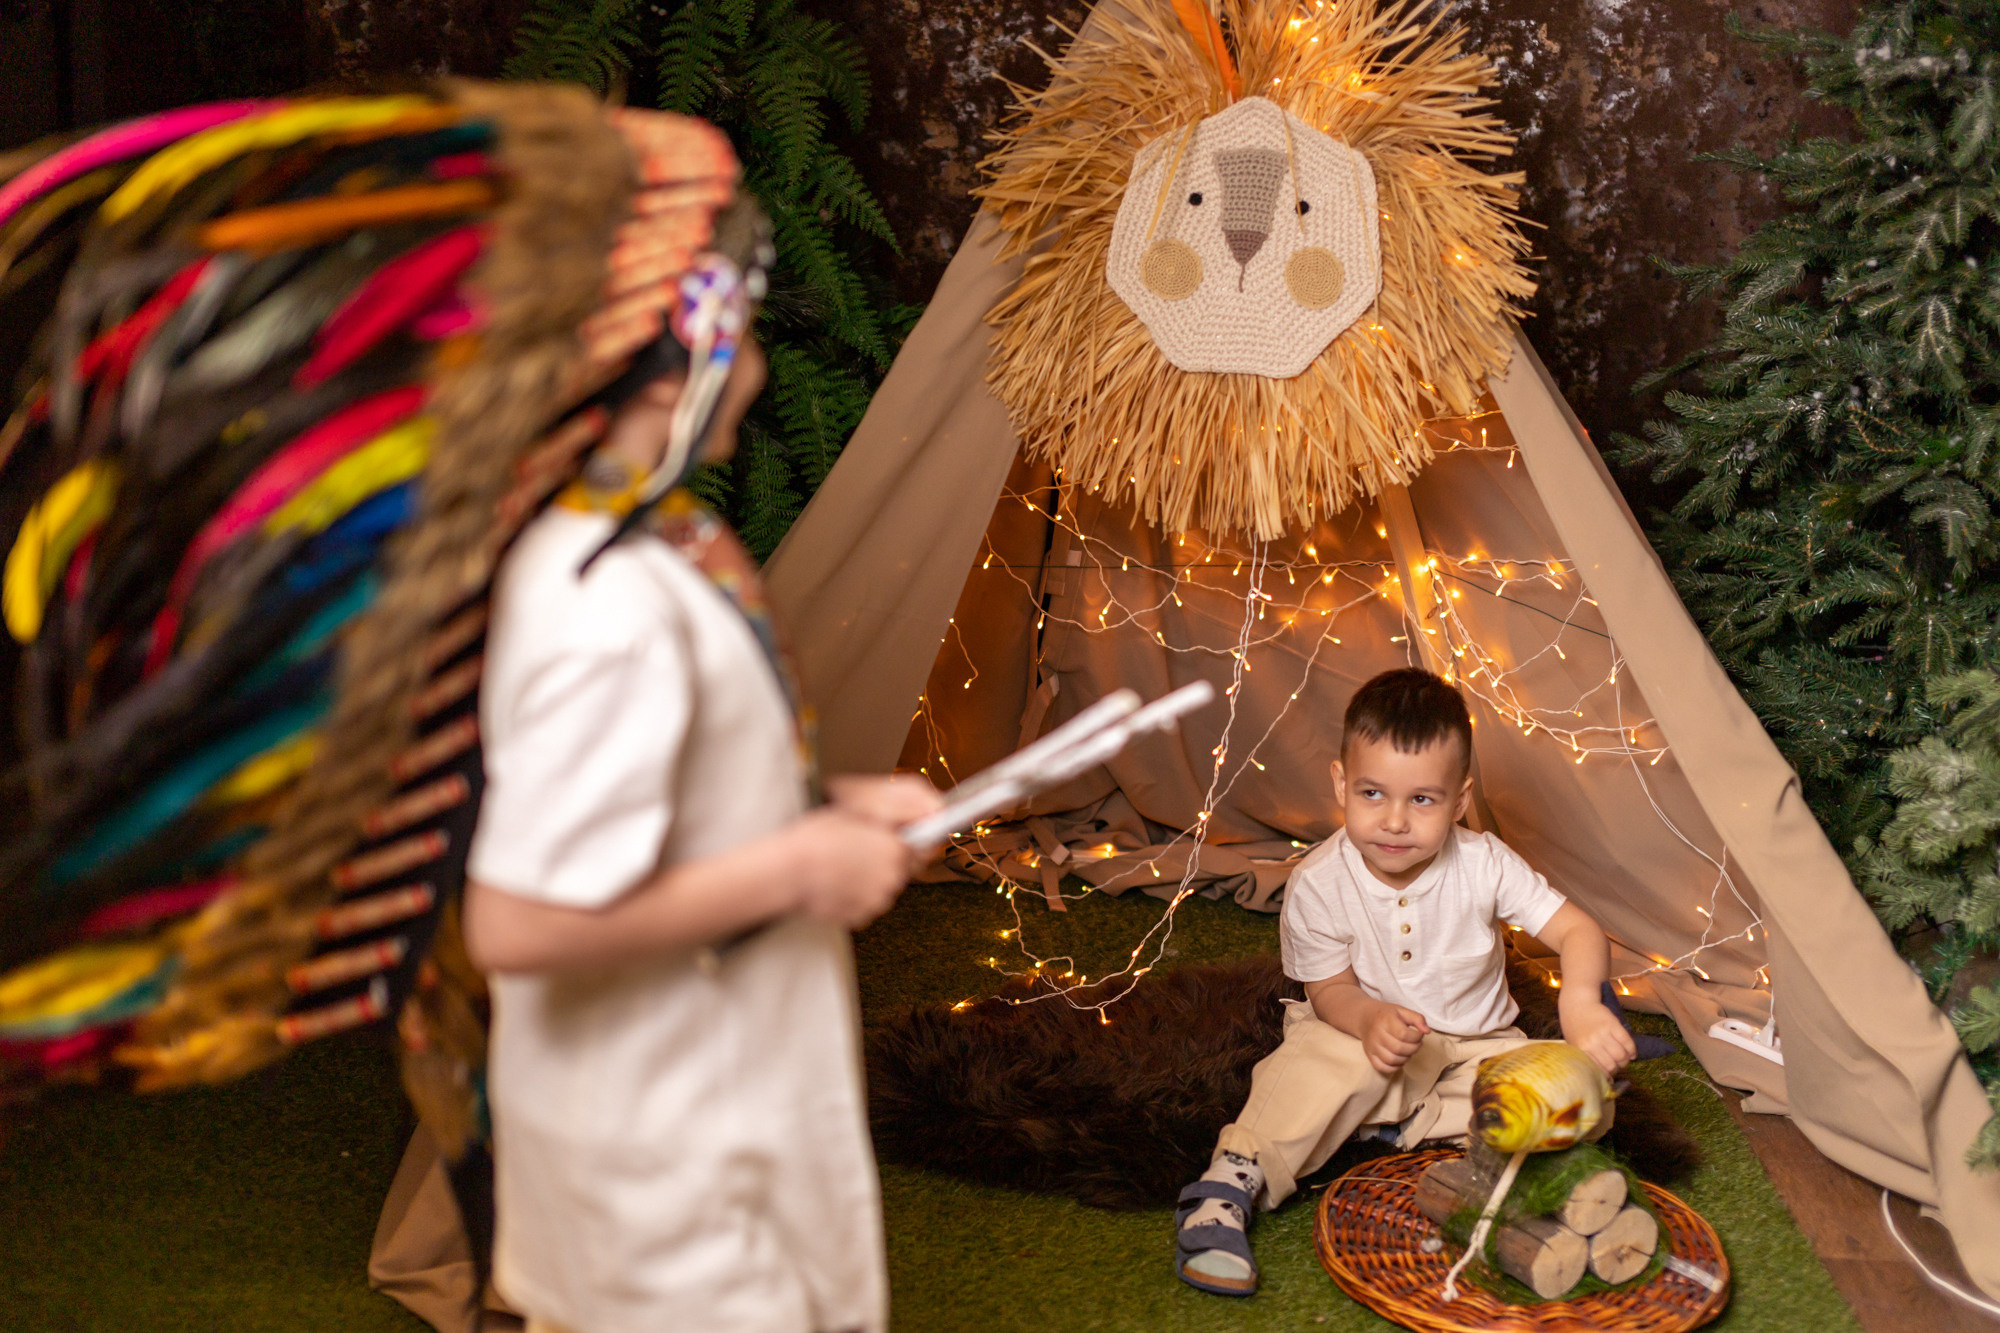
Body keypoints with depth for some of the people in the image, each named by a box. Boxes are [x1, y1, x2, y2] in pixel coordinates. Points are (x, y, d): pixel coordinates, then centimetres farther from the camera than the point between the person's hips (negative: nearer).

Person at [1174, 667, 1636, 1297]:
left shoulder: (1484, 865, -20)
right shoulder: (1319, 884, -20)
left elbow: (1579, 931, -21)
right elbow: (1331, 988, -10)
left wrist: (1579, 1000, -44)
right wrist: (1372, 1020, -35)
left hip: (1473, 1044, 2)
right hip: (1361, 1031, -2)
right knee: (1312, 1067, -35)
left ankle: (1411, 1127, -17)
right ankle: (1231, 1183, -30)